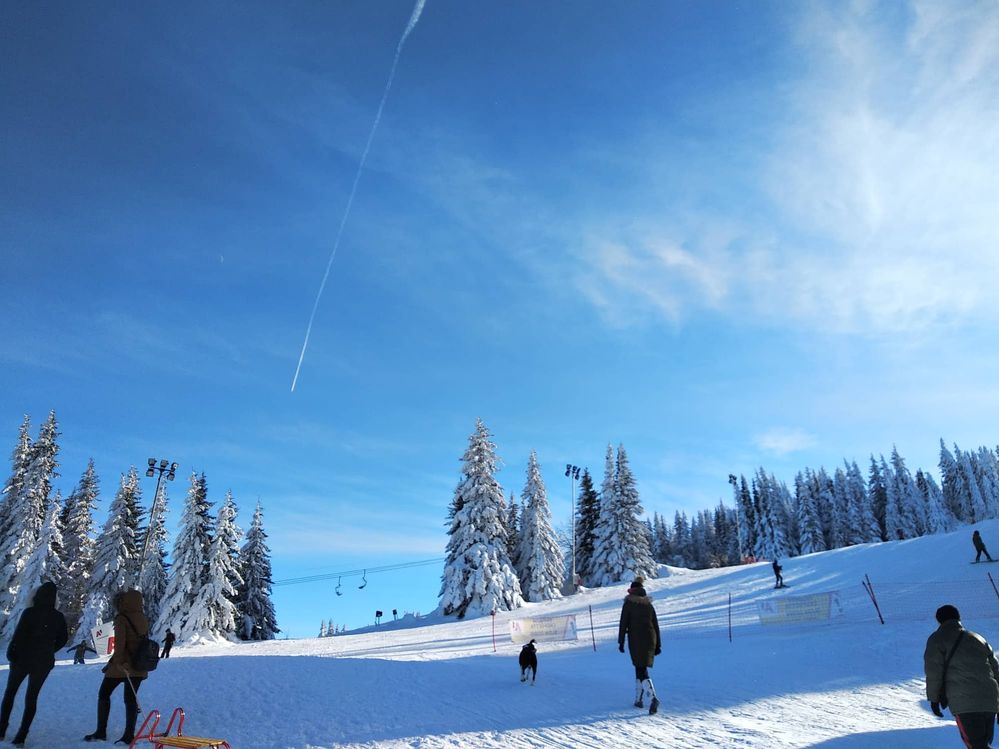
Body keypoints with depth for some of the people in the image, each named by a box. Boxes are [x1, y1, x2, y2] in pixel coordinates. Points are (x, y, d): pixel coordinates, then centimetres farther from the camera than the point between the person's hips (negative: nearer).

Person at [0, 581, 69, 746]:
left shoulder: (29, 612, -14)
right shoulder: (58, 617, -1)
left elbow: (18, 635, -16)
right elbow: (63, 639, 6)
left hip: (22, 658, -2)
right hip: (44, 663, 3)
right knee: (32, 697, 10)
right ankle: (21, 737, 6)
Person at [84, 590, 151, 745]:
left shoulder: (122, 618, -10)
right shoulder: (142, 619, 9)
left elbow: (119, 642, -19)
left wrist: (118, 661, -18)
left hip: (122, 665, -5)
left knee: (104, 694, 13)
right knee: (131, 698, 7)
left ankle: (101, 732, 14)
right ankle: (129, 735, 3)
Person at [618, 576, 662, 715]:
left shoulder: (628, 604, -3)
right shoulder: (649, 605, 11)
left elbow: (623, 624, -6)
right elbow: (656, 625, 11)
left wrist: (621, 642, -1)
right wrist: (658, 645, 15)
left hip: (636, 640, -5)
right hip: (650, 640, 5)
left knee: (641, 670, -6)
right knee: (640, 667, 18)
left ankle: (653, 697, -26)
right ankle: (638, 699, 19)